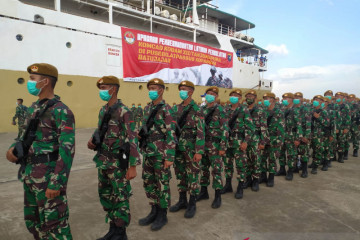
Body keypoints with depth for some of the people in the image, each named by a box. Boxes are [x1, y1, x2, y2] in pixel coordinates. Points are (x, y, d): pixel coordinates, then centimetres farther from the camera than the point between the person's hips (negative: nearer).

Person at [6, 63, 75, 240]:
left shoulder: (61, 111, -16)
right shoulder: (33, 108, 11)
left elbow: (67, 150, -21)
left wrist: (56, 183, -23)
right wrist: (14, 148, 1)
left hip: (48, 178, -9)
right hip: (29, 176, 9)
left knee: (53, 225, 2)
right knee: (32, 221, 22)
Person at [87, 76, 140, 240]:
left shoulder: (124, 112, -15)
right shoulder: (102, 111, 10)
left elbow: (132, 140, -18)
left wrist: (133, 166, -21)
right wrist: (93, 141, 1)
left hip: (117, 163, -8)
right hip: (102, 161, 9)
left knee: (120, 198, 4)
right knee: (105, 196, 17)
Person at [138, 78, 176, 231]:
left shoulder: (166, 109, -12)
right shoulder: (147, 108, 10)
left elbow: (171, 134, -16)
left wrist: (169, 157, -18)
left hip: (161, 153, -7)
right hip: (148, 152, 7)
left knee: (162, 184, 5)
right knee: (148, 182, 14)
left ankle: (162, 215, 21)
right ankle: (154, 211, 31)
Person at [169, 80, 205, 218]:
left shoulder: (196, 110, -9)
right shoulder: (175, 109, 9)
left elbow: (201, 132, -13)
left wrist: (199, 151, -18)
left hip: (191, 149, -6)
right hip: (178, 149, 6)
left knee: (192, 177, 4)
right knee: (180, 176, 15)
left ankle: (192, 204, 17)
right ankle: (182, 201, 30)